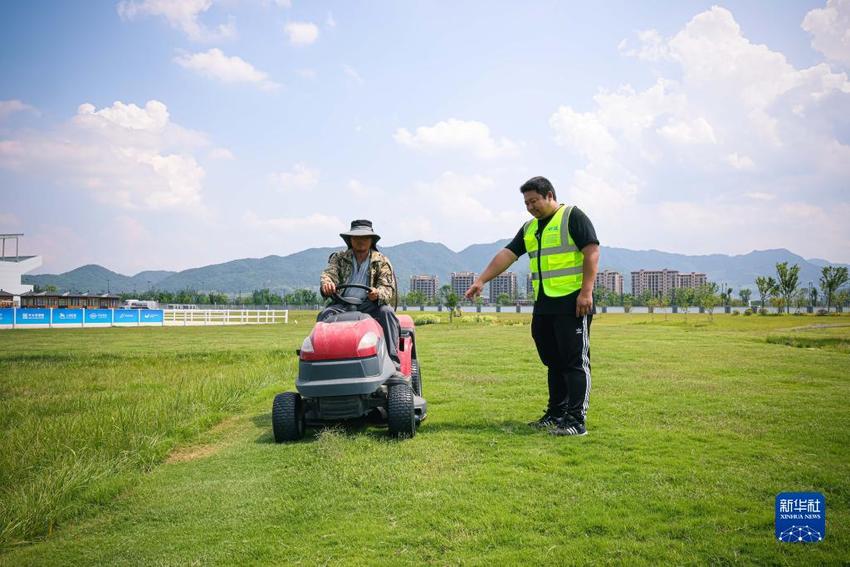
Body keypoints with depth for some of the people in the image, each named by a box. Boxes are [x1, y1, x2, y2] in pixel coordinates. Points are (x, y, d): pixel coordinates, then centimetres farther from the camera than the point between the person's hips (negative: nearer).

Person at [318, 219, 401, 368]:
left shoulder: (381, 261, 8)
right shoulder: (339, 258, 15)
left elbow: (389, 289, -3)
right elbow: (329, 273, -4)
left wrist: (378, 293, -30)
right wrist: (327, 283, -32)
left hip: (369, 304, -2)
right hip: (342, 304, 2)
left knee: (386, 312, -31)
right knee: (325, 314, -26)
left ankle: (392, 360, -34)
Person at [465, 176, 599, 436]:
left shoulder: (573, 217, -3)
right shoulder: (530, 228, 18)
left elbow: (592, 252, -10)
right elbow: (507, 254, 13)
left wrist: (586, 292, -17)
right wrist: (481, 281, 4)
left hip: (572, 303, -7)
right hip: (543, 305, 7)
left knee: (575, 361, -6)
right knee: (553, 361, 11)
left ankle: (576, 420, -5)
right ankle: (556, 414, 19)